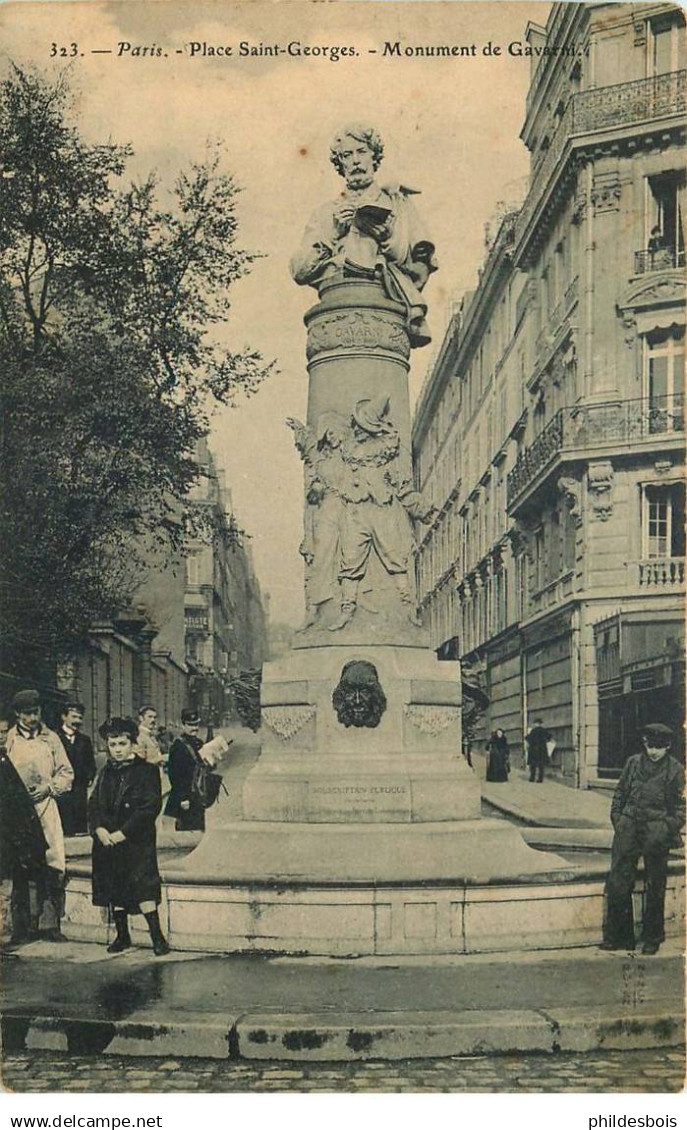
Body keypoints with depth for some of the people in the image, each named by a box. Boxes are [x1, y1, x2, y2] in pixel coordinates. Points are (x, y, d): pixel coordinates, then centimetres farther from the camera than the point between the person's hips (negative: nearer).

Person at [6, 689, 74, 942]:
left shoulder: (51, 738, 10)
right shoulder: (7, 739, 5)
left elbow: (67, 772, 13)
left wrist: (49, 787, -3)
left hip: (45, 807, 1)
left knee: (52, 865, -7)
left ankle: (50, 924, -3)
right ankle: (21, 923, 10)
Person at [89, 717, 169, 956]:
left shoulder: (147, 770, -4)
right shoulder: (105, 772, 13)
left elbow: (150, 806, -12)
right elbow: (93, 804, 10)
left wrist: (123, 833, -15)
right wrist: (99, 829, -9)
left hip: (137, 841, -5)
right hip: (107, 841, 5)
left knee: (143, 887, -12)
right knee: (113, 889, 9)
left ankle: (157, 936, -6)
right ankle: (122, 935, 22)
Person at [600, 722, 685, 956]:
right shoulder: (633, 763, 8)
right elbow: (619, 793, 15)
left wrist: (667, 830, -7)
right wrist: (617, 820, 5)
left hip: (656, 830, -2)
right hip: (629, 828, 3)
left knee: (654, 888, 6)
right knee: (617, 883, 0)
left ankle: (653, 938, 19)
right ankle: (619, 936, 11)